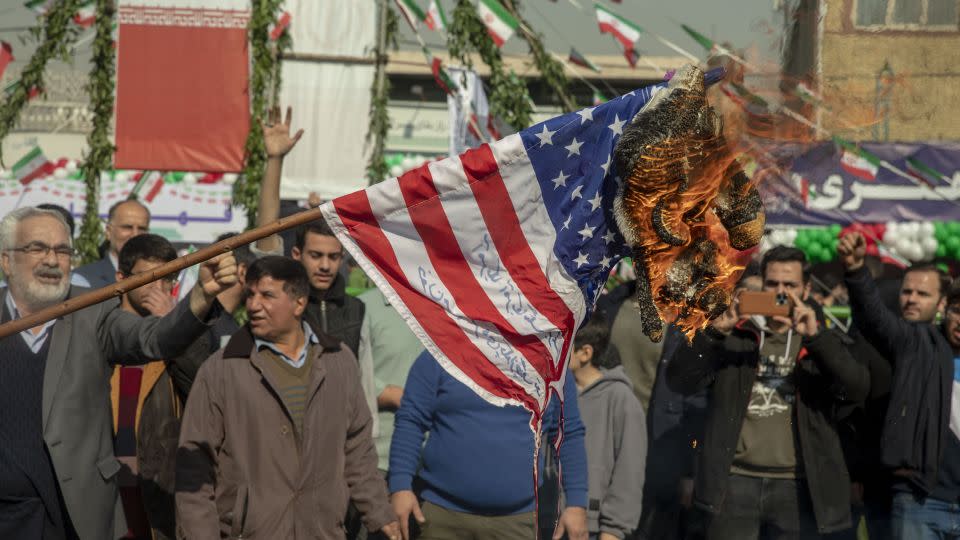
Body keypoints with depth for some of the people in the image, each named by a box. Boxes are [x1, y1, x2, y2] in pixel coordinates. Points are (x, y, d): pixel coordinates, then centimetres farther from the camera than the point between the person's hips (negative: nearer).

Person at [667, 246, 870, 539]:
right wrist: (714, 331, -17)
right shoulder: (732, 338, 9)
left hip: (796, 486, 1)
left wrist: (814, 337, -21)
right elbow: (680, 380, -3)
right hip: (735, 483, -1)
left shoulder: (822, 343, 10)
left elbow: (858, 388, -8)